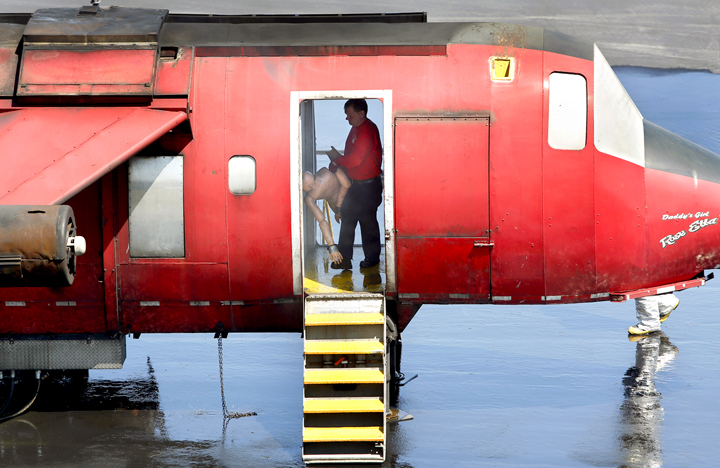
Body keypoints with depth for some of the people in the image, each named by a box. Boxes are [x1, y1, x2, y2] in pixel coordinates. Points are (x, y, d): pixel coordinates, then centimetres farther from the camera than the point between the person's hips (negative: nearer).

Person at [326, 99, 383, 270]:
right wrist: (336, 165, 3)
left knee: (368, 222, 3)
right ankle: (344, 258, 15)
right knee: (347, 219, 10)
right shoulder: (356, 128, 10)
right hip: (355, 184, 10)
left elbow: (355, 159, -26)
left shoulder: (368, 131, -22)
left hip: (368, 186, -10)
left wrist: (337, 159, -12)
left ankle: (372, 258, 17)